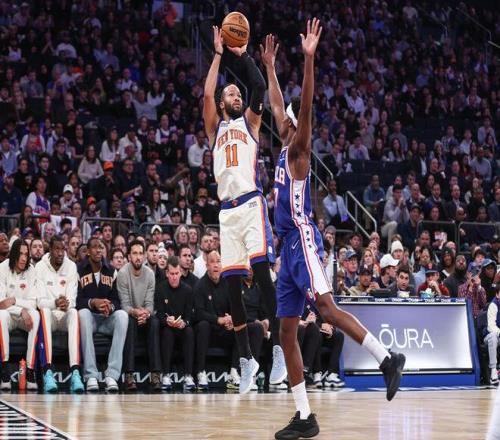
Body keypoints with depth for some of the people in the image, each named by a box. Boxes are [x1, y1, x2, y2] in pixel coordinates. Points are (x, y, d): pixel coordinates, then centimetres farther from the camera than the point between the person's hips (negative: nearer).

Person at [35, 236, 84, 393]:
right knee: (44, 311, -36)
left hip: (65, 315, 1)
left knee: (74, 313, -33)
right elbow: (40, 300, -8)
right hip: (49, 315, -1)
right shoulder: (40, 267, -1)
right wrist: (55, 303, -30)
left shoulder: (71, 266, 2)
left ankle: (75, 373, -47)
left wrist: (67, 305, -28)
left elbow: (72, 299, -4)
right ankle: (48, 372, -47)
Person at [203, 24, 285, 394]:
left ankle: (279, 348, -17)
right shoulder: (216, 127, 21)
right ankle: (246, 359, 10)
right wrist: (219, 54, 7)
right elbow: (207, 93, 6)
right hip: (227, 210, 3)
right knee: (232, 283, 3)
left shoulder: (250, 121, 17)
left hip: (251, 203, -3)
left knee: (263, 273, -16)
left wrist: (242, 54, 4)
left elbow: (260, 87, 2)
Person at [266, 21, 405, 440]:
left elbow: (306, 107, -14)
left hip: (303, 239, -8)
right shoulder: (284, 150, 20)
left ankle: (388, 357, -22)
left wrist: (309, 58, -21)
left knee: (325, 305, -27)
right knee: (287, 331, 2)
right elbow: (279, 105, 33)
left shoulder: (299, 149, 1)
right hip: (288, 245, 8)